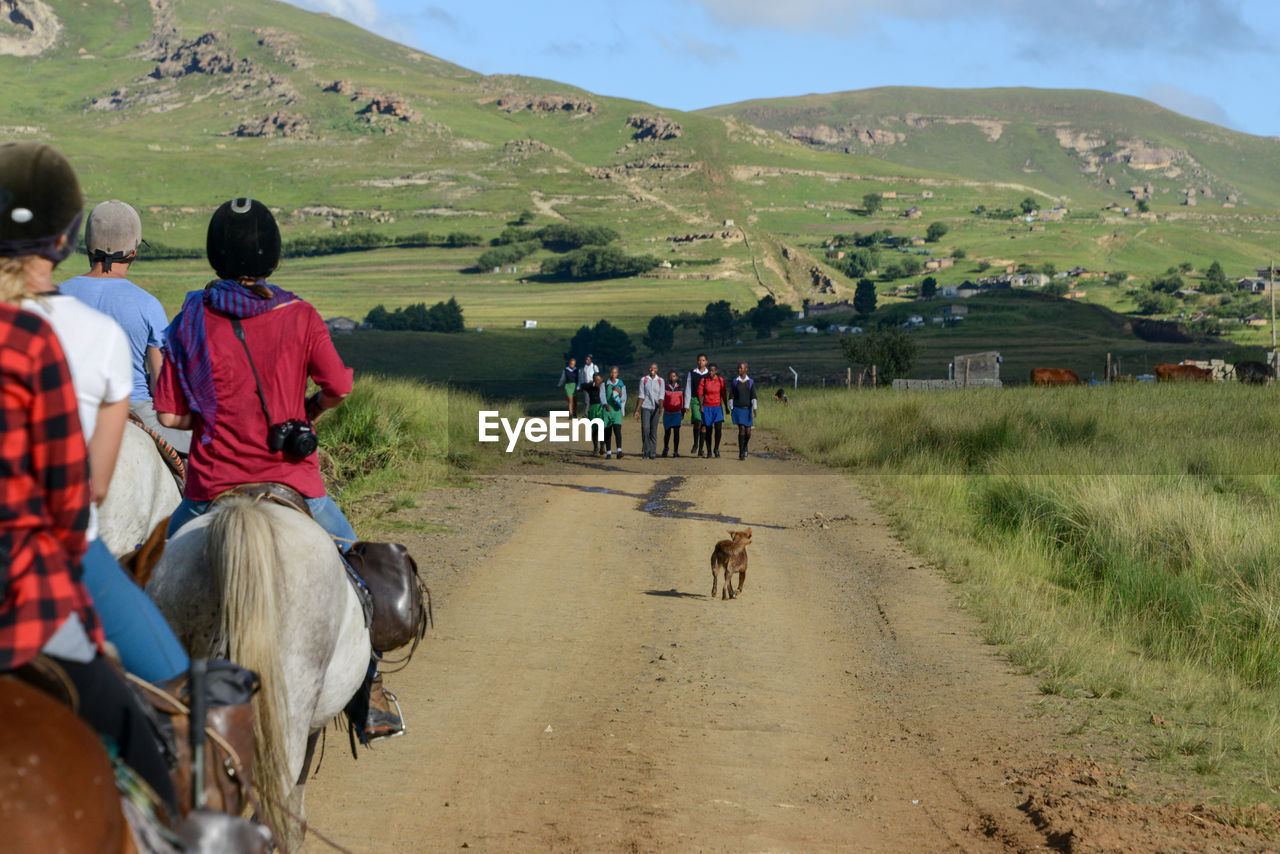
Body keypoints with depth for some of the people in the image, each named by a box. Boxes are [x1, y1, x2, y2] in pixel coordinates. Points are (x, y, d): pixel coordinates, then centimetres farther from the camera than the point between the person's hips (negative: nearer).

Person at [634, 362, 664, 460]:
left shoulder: (661, 381, 6)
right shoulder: (643, 380, 6)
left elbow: (661, 397, -2)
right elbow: (641, 396, 4)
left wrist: (660, 409, -18)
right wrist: (637, 410, -1)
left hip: (656, 408, 1)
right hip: (645, 407, -1)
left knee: (654, 431, 1)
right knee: (645, 428, -12)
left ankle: (652, 453, 5)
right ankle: (645, 451, 0)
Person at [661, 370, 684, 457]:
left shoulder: (680, 388, 5)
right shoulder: (665, 388, 1)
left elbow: (682, 401, 11)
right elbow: (662, 399, 1)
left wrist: (683, 413, 11)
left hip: (677, 413, 0)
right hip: (667, 413, 0)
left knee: (676, 431, -7)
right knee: (667, 432, 6)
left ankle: (676, 451, -4)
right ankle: (665, 448, 28)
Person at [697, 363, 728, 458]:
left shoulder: (720, 380, -1)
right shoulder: (704, 380, -3)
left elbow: (723, 394, 6)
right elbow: (700, 394, -2)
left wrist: (726, 407, 9)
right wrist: (701, 406, -12)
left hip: (718, 407, 0)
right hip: (707, 407, 0)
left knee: (718, 428, -14)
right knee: (708, 430, 2)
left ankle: (716, 449, 4)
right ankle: (709, 452, 13)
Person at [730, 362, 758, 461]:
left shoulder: (751, 382, 3)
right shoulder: (734, 381, 1)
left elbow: (753, 396, -3)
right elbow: (731, 396, 3)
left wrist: (754, 409, -12)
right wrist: (731, 410, -1)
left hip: (747, 409, 2)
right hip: (737, 409, -1)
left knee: (748, 432, 2)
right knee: (741, 430, -13)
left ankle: (745, 446, 34)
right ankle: (741, 453, -7)